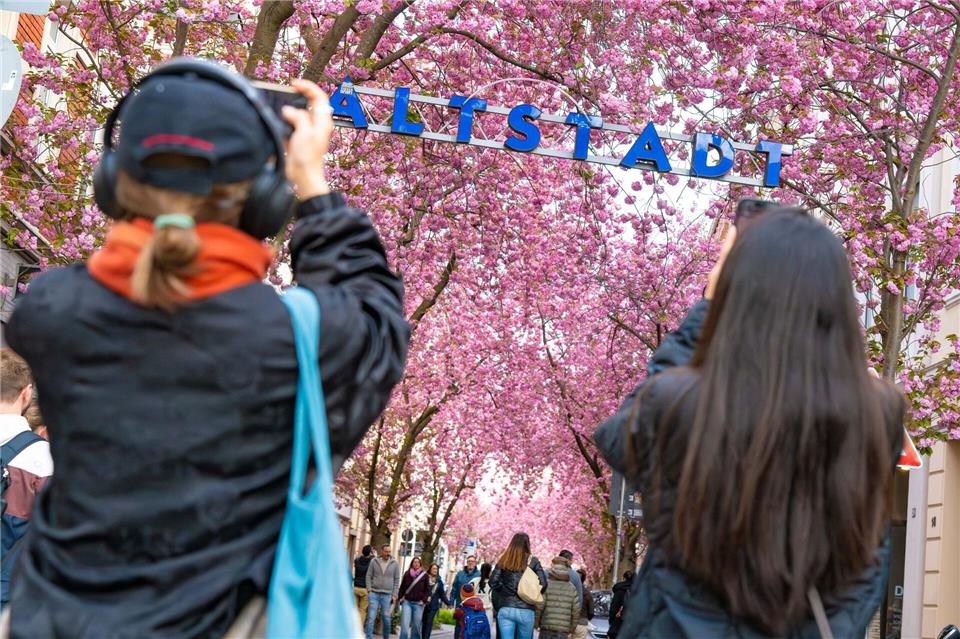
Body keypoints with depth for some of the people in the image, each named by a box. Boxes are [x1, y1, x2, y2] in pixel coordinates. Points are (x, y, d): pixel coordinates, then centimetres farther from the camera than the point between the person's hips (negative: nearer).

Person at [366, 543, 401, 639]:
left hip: (387, 595, 0)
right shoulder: (374, 562, 1)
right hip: (374, 594, 0)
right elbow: (368, 576, 4)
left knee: (386, 619, 3)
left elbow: (397, 580, 4)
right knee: (371, 617, -6)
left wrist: (394, 595, -1)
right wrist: (369, 590, -5)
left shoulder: (395, 564, 1)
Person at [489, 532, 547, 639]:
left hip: (505, 609, 1)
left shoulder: (503, 560, 6)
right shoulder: (533, 561, 1)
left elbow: (493, 582, -1)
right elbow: (543, 584, -4)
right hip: (526, 611, -1)